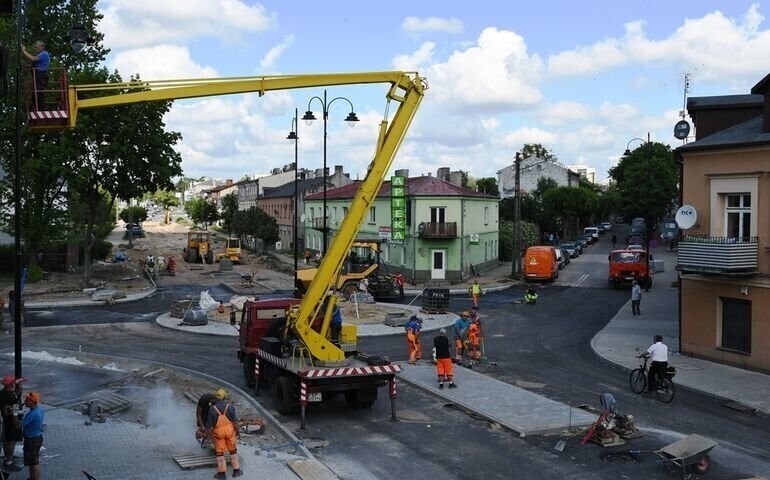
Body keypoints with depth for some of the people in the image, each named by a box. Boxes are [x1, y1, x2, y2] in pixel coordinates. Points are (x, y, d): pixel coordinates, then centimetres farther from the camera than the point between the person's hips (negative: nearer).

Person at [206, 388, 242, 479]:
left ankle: (222, 472, 11)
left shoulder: (212, 409, -12)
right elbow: (235, 421, -10)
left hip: (218, 431, -1)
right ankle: (236, 470, 18)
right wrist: (237, 430, 4)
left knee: (219, 452, 9)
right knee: (233, 450, 14)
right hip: (229, 430, 1)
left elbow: (209, 424, -7)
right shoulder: (230, 407, -12)